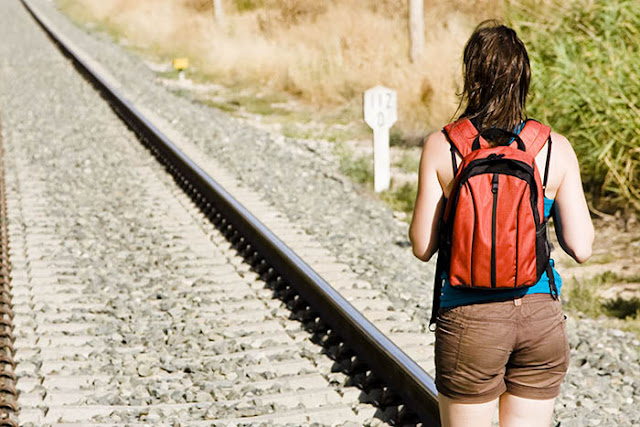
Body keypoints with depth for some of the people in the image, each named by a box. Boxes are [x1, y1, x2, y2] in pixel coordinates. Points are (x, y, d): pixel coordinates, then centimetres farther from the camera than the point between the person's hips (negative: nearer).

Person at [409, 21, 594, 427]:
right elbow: (581, 248, -4)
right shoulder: (556, 149, -4)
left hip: (469, 320, -2)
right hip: (540, 317, 2)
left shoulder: (442, 147, -8)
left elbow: (423, 247, -5)